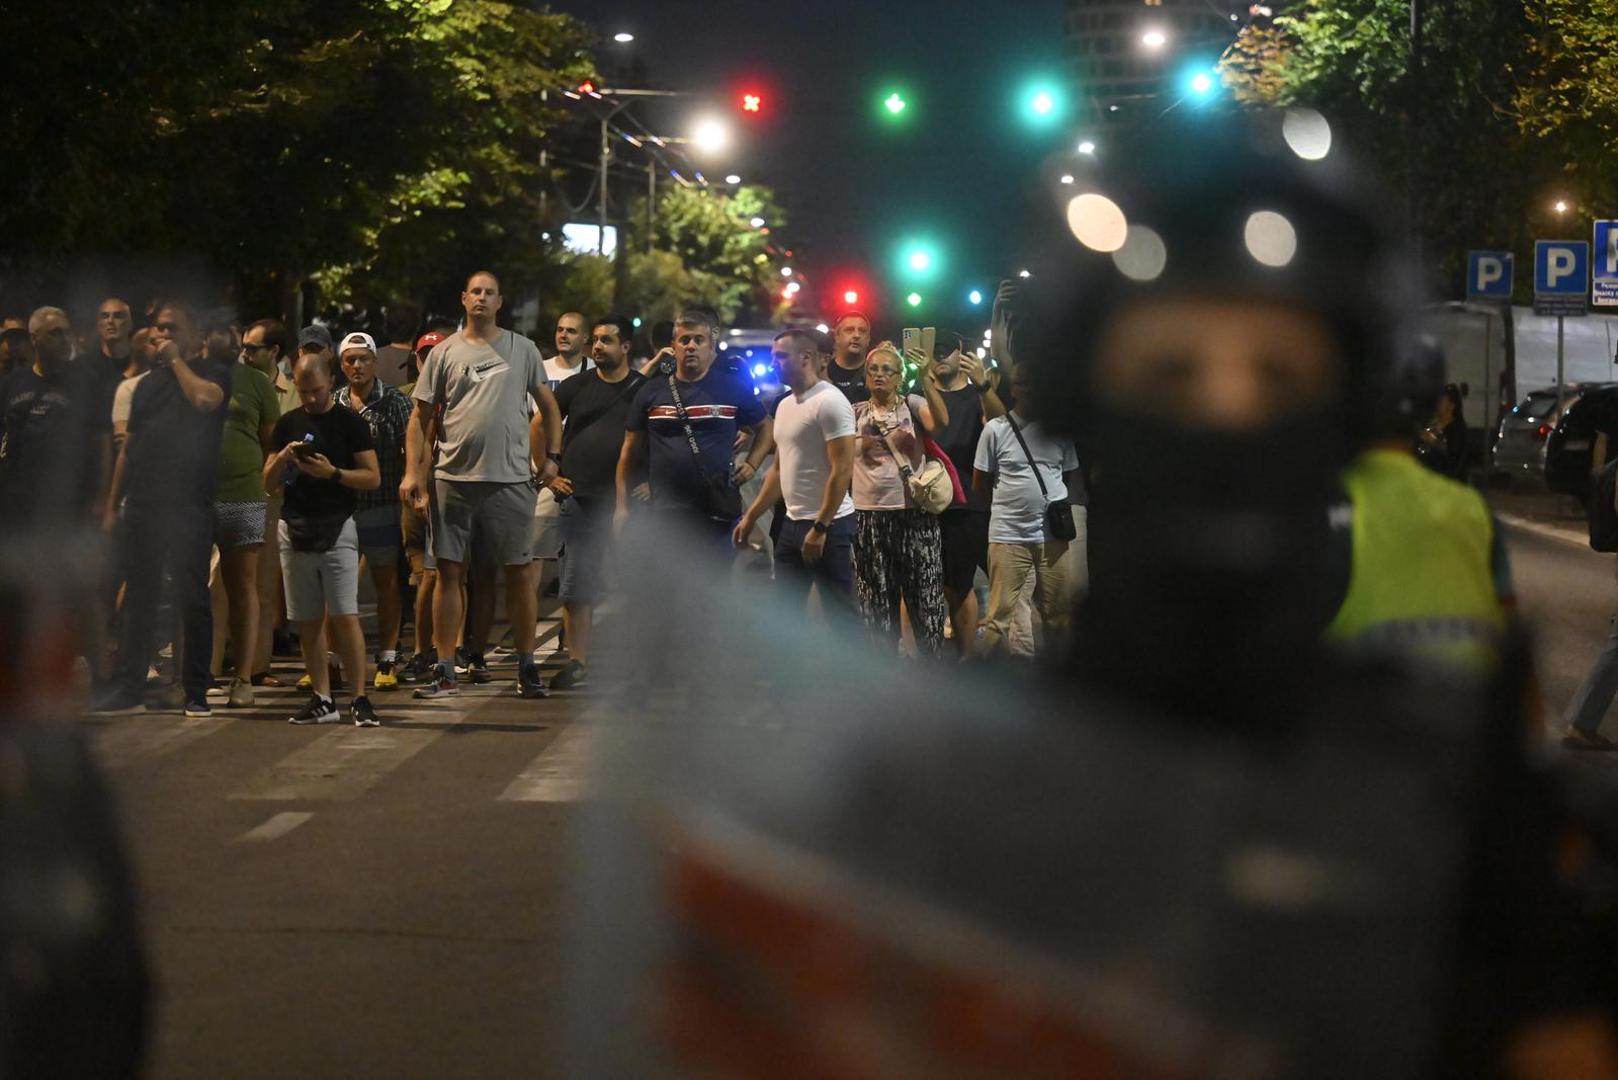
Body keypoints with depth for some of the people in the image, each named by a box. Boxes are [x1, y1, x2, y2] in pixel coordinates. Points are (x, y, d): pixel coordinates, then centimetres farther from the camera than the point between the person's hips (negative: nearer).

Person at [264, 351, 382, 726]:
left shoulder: (351, 422, 0)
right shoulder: (287, 424, 12)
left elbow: (373, 478, -3)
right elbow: (268, 483, 13)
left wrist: (332, 473, -17)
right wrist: (282, 458, -7)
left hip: (337, 529, -4)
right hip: (295, 529, 4)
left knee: (345, 617, -11)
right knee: (307, 622, 5)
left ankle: (359, 699, -9)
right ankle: (322, 700, 11)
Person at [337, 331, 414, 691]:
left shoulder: (395, 403, 0)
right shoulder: (333, 407, 10)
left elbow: (412, 452, -2)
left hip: (383, 508, -3)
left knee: (387, 584, 4)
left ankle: (387, 661, 11)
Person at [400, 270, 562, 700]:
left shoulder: (523, 349, 8)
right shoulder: (444, 352, 7)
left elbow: (548, 405, 14)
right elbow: (421, 416, 7)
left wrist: (551, 455, 4)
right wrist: (411, 472, -1)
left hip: (510, 479, 0)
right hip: (453, 478, 0)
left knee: (519, 571, 2)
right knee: (449, 571, 2)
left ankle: (527, 666, 12)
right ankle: (445, 670, 8)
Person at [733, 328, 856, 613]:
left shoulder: (829, 402, -14)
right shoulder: (785, 405, 14)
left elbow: (842, 470, -19)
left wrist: (820, 528, -20)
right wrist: (750, 517, 18)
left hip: (828, 526, -9)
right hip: (792, 523, 9)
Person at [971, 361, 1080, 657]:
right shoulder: (996, 429, -1)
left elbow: (1071, 475, 19)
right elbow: (979, 485, 5)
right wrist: (1011, 501, 8)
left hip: (1053, 534, 3)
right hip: (1008, 535, -3)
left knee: (1057, 613, 9)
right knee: (1000, 613, -4)